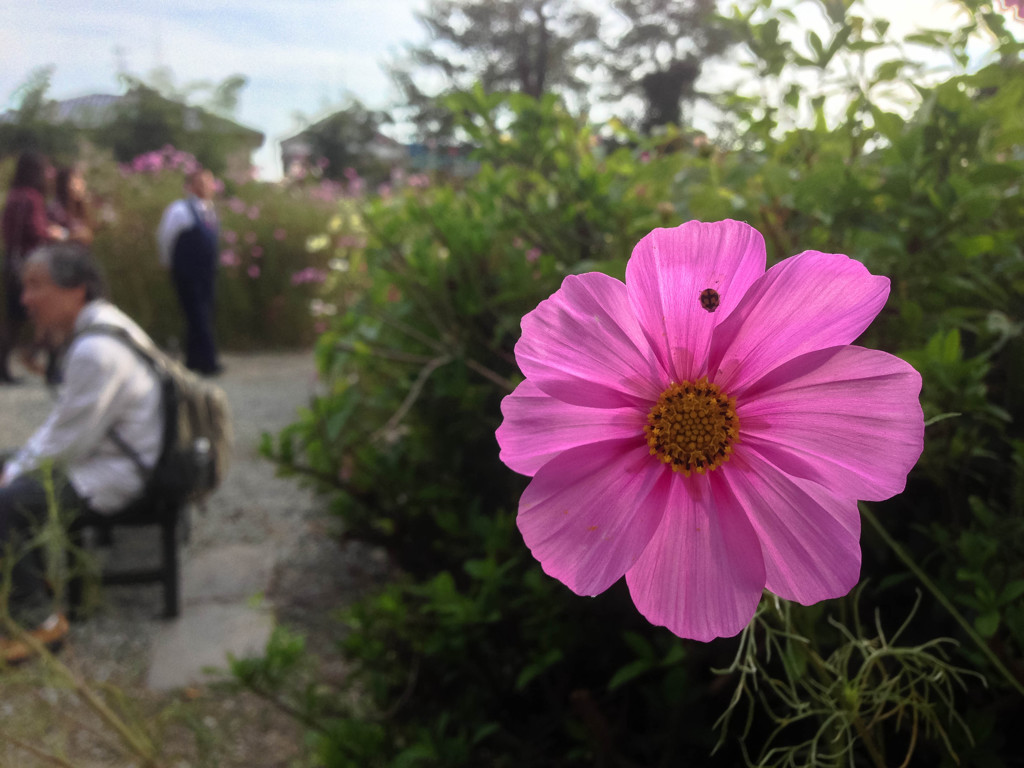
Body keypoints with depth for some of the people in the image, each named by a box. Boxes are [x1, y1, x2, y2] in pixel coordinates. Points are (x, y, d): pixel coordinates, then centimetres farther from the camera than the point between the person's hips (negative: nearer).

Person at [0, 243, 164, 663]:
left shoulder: (96, 351, -26)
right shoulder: (105, 321, 7)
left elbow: (69, 443, -22)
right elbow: (65, 419, 14)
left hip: (115, 475, -11)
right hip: (109, 451, 11)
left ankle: (35, 618, 0)